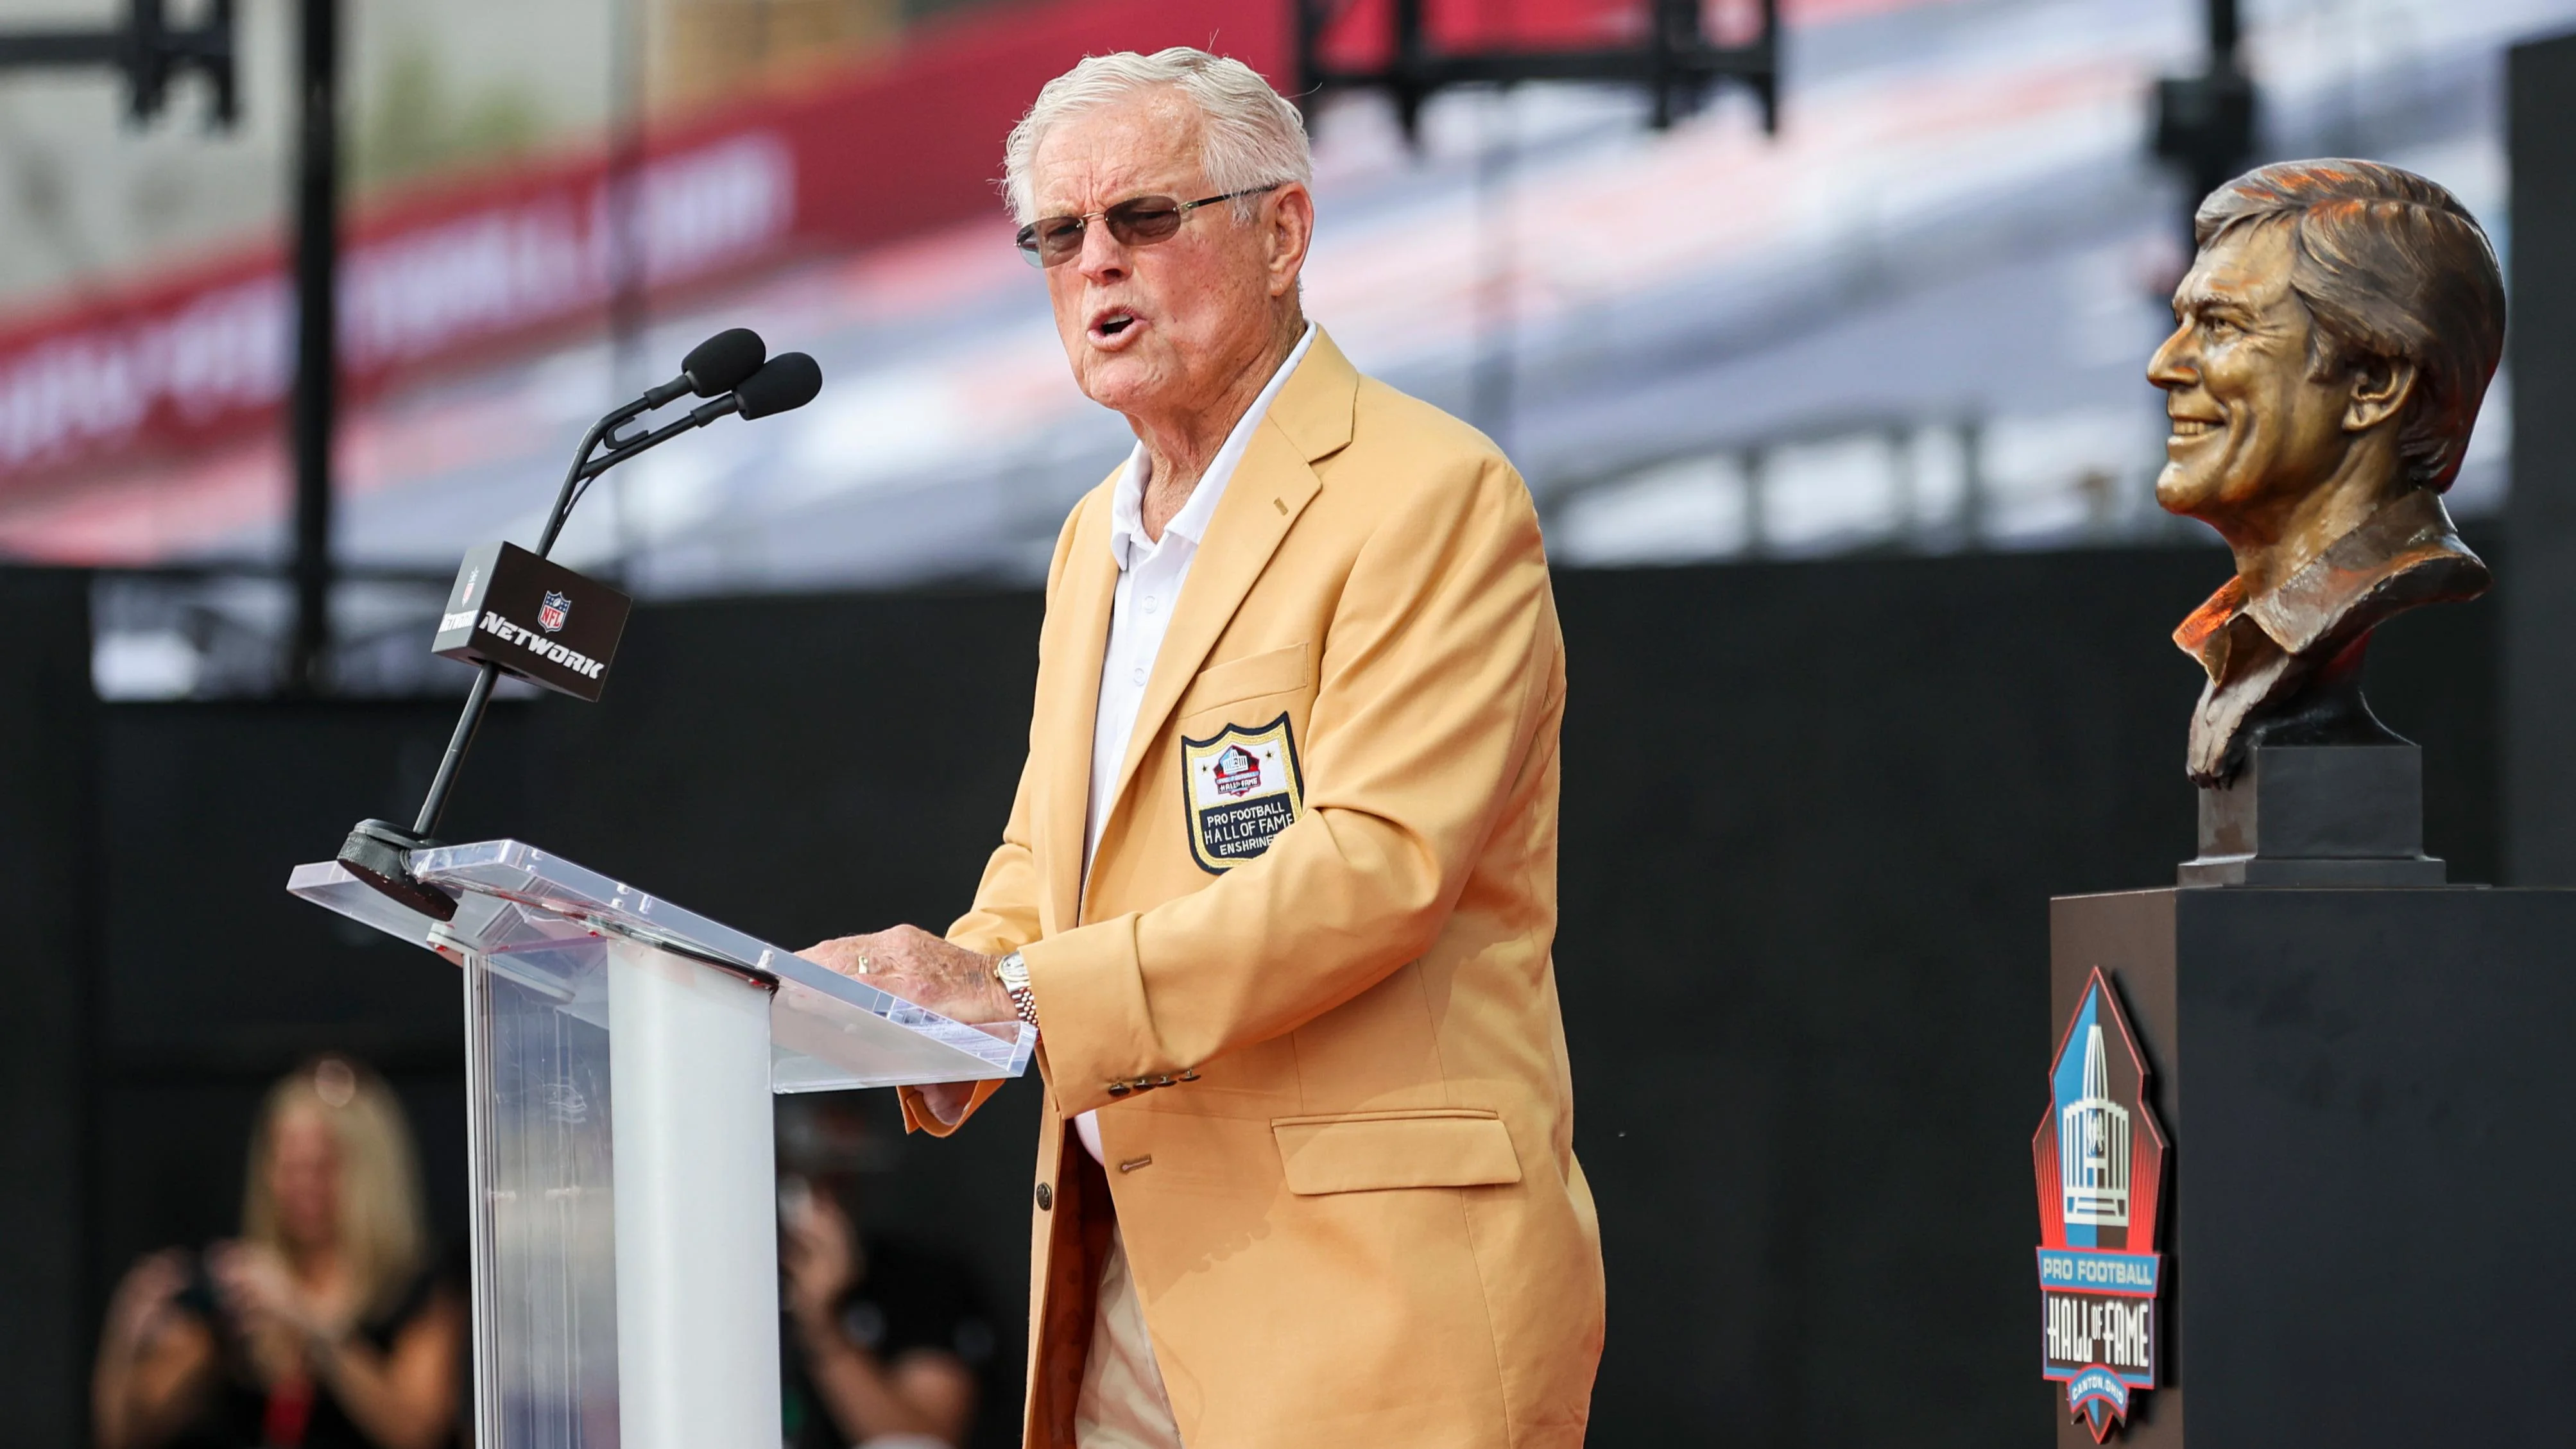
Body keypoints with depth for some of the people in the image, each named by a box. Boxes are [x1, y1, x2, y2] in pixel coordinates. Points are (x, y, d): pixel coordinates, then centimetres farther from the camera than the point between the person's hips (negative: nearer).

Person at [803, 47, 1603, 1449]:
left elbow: (1375, 864, -19)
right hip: (1124, 1277, 8)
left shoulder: (1431, 498, -9)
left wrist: (1019, 999, -23)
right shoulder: (1096, 540, 20)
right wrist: (940, 1001, -1)